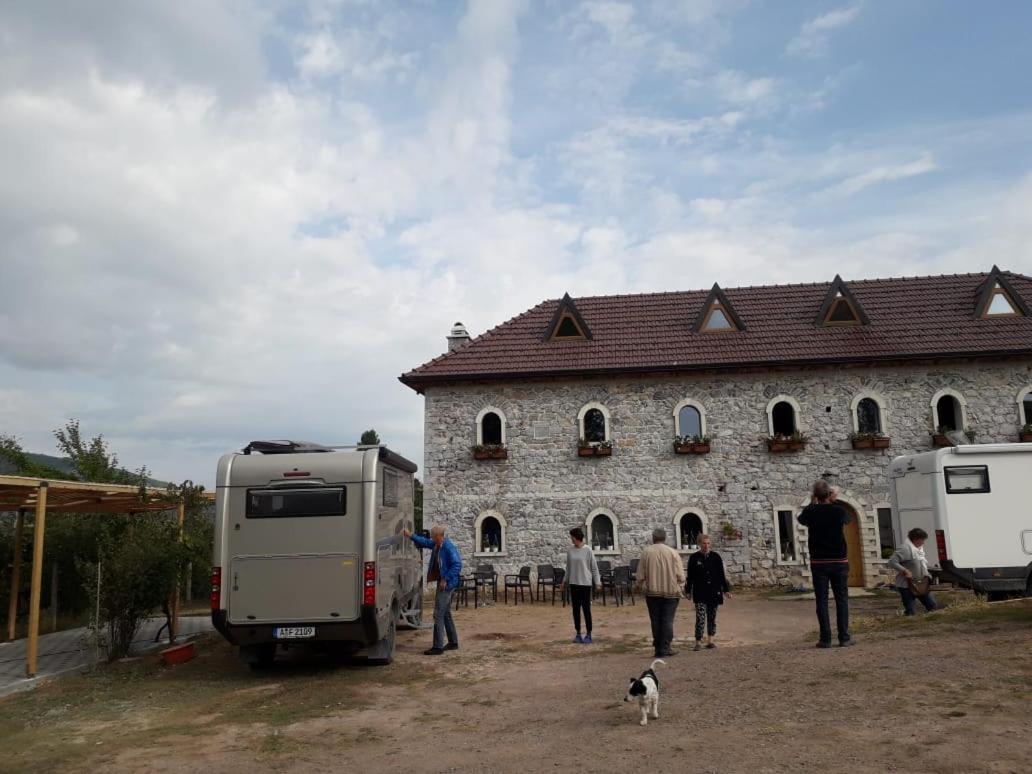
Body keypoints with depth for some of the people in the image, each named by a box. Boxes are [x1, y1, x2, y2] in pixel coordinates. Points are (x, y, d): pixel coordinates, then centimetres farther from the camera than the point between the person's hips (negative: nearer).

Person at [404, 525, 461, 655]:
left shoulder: (448, 547, -21)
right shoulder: (436, 545, 7)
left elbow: (457, 565, -24)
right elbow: (425, 542, 24)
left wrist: (445, 579, -22)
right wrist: (411, 536, 18)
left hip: (446, 584, -10)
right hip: (442, 584, 10)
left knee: (438, 614, -8)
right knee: (446, 614, 17)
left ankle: (438, 647, -4)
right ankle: (453, 642, 27)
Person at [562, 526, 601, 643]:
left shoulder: (588, 551, -7)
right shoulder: (570, 551, 5)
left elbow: (594, 568, -4)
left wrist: (597, 583, -6)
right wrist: (565, 582, 16)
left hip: (585, 583, -4)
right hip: (574, 583, 4)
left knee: (586, 609, -1)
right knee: (576, 609, 8)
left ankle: (588, 635, 8)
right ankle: (578, 634, 17)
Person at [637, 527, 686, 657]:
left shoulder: (646, 553, -3)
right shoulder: (673, 553, -5)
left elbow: (640, 577, -1)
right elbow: (680, 576, -4)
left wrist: (644, 586, 16)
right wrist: (679, 587, 12)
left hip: (652, 592, 1)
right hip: (671, 592, -1)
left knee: (656, 621, 9)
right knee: (667, 621, 2)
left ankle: (658, 648, 13)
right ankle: (665, 648, -1)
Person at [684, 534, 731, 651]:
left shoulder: (716, 557, 4)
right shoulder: (694, 558, -2)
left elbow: (722, 575, 9)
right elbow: (690, 576, 2)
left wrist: (726, 590, 7)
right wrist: (688, 591, 3)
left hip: (714, 592, 3)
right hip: (700, 593, -3)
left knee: (712, 617, 10)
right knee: (700, 618, -11)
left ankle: (710, 641, 20)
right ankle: (698, 642, -6)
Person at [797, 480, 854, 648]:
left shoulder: (811, 512, -5)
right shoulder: (839, 511, -6)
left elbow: (801, 519, 18)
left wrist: (812, 503, 28)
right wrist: (834, 502, 24)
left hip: (818, 562, 0)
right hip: (839, 561, 0)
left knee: (822, 601, 2)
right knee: (842, 600, 7)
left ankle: (825, 639, 0)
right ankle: (844, 637, 5)